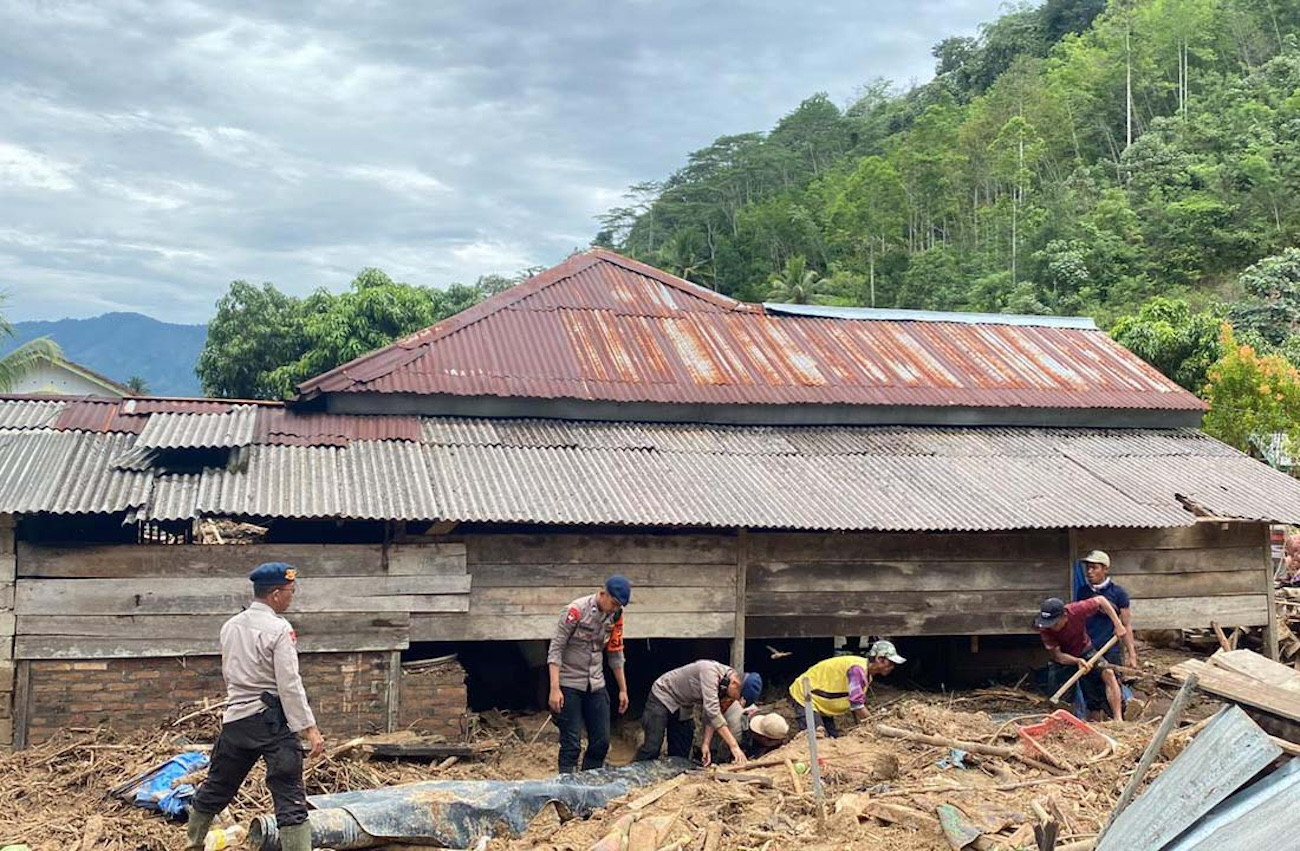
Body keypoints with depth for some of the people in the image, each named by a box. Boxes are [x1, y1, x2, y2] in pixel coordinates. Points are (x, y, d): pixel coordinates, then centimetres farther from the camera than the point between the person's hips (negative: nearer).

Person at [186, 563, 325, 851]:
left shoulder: (230, 627, 10)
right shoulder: (279, 629, -12)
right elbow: (290, 686, -16)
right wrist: (309, 728, -14)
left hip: (235, 718, 7)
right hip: (271, 718, -7)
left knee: (216, 788, 21)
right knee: (290, 795, -7)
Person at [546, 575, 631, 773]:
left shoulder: (615, 616, 1)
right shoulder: (576, 611, -17)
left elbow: (615, 654, 12)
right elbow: (555, 649, -16)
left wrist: (623, 690, 14)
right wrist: (555, 689, -22)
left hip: (596, 686, 6)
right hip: (569, 685, -6)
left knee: (601, 742, 6)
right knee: (571, 743, -5)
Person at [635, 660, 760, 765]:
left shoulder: (726, 684, -10)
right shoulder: (710, 671, -35)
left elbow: (713, 714, -5)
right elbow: (711, 710, -42)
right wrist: (734, 745, -44)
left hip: (684, 707, 8)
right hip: (662, 697, -8)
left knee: (681, 754, 7)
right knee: (652, 748, -17)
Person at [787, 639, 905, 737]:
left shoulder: (867, 672, 3)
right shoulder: (857, 668, -28)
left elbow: (857, 704, 8)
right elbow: (856, 704, -28)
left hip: (821, 702, 10)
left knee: (833, 739, 6)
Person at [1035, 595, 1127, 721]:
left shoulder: (1077, 610, -30)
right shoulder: (1045, 629, -28)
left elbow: (1101, 600, -13)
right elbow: (1057, 655, -25)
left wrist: (1118, 625, -17)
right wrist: (1077, 661, -43)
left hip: (1085, 651, 0)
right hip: (1065, 659, 1)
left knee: (1108, 673, -24)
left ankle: (1118, 719, -25)